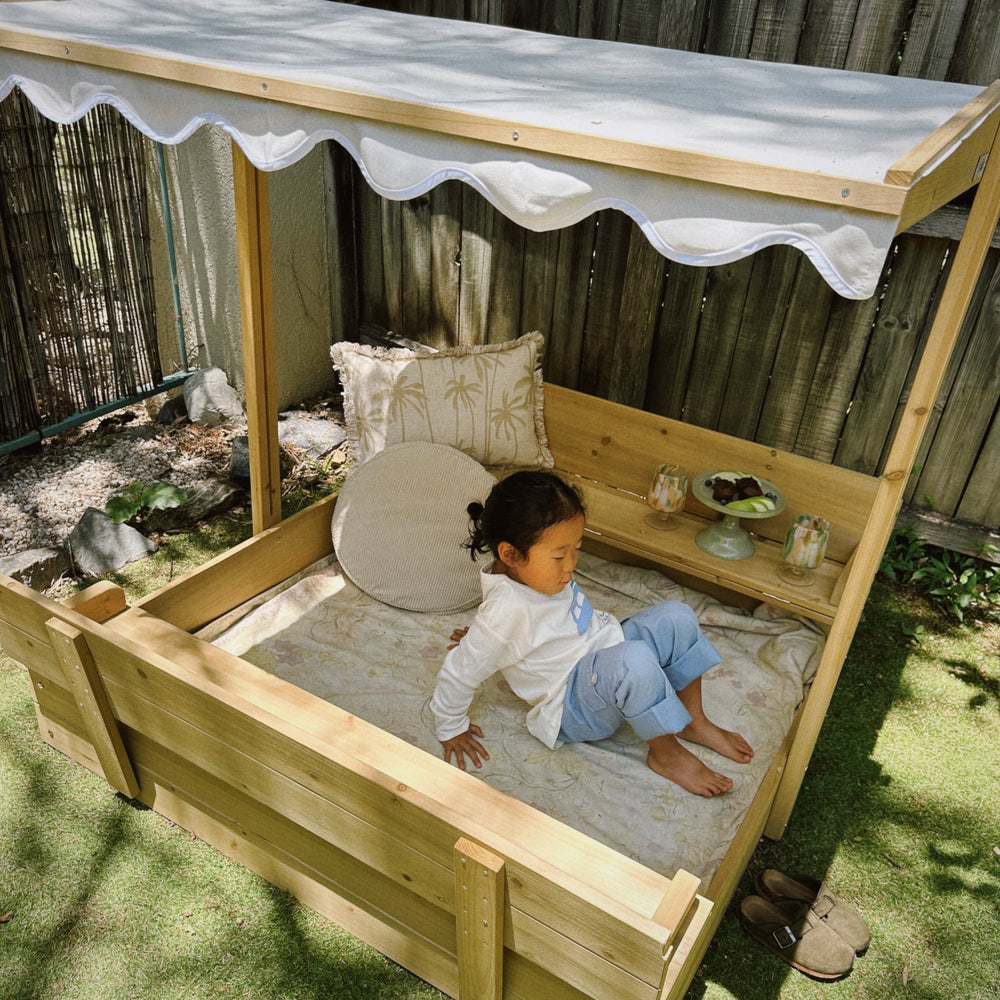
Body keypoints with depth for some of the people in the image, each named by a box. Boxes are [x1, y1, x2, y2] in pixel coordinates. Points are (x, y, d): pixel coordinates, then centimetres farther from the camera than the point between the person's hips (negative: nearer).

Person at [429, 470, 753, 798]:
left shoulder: (538, 569, -6)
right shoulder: (506, 611, -30)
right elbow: (458, 674, -20)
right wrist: (451, 729, -8)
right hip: (574, 707, -8)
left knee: (676, 615, -10)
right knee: (636, 660, -37)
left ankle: (694, 721, 5)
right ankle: (665, 754, -13)